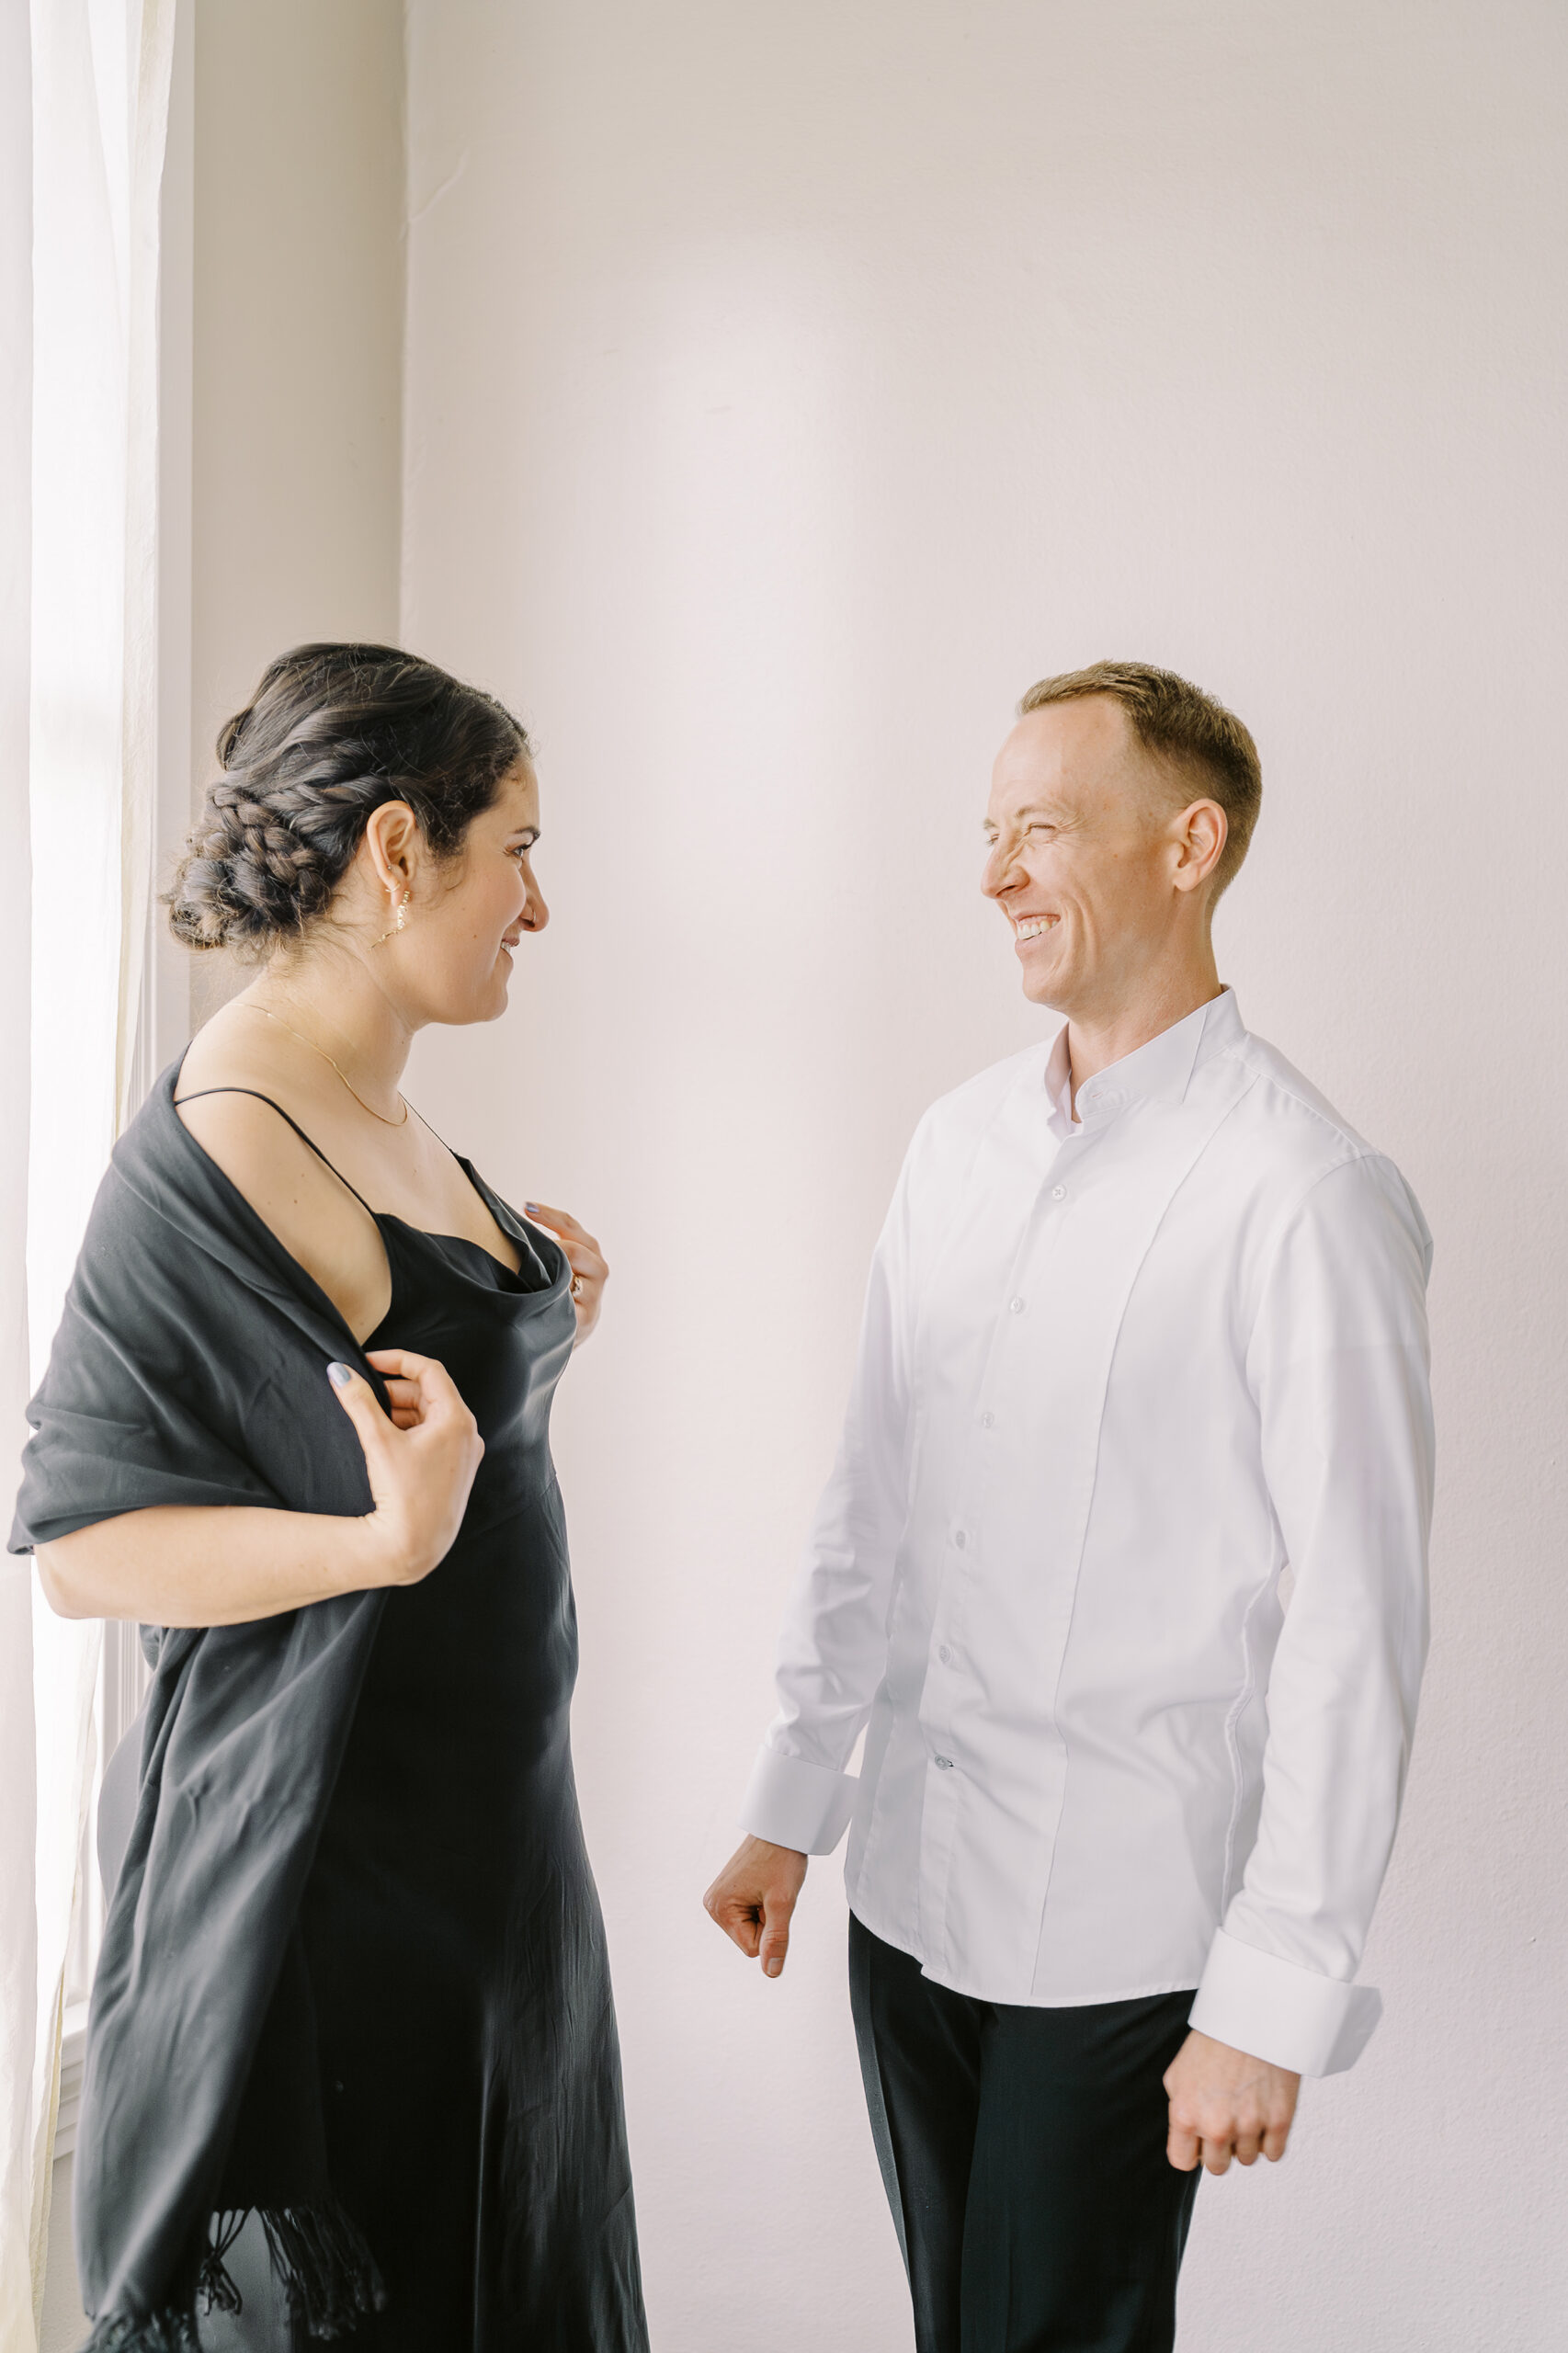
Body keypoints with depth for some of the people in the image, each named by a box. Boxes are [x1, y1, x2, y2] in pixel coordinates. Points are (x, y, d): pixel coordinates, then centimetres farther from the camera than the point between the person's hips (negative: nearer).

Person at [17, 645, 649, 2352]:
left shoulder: (375, 1115, 7)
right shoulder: (222, 1147, -21)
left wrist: (532, 1335, 4)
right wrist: (393, 1542, -32)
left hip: (473, 1824, 9)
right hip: (332, 1860, -9)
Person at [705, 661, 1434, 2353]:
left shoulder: (1303, 1196, -16)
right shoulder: (956, 1145, 6)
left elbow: (1353, 1634, -16)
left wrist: (1275, 2001, -14)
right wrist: (790, 1802, 13)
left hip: (1123, 1939, -6)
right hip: (910, 1886, 6)